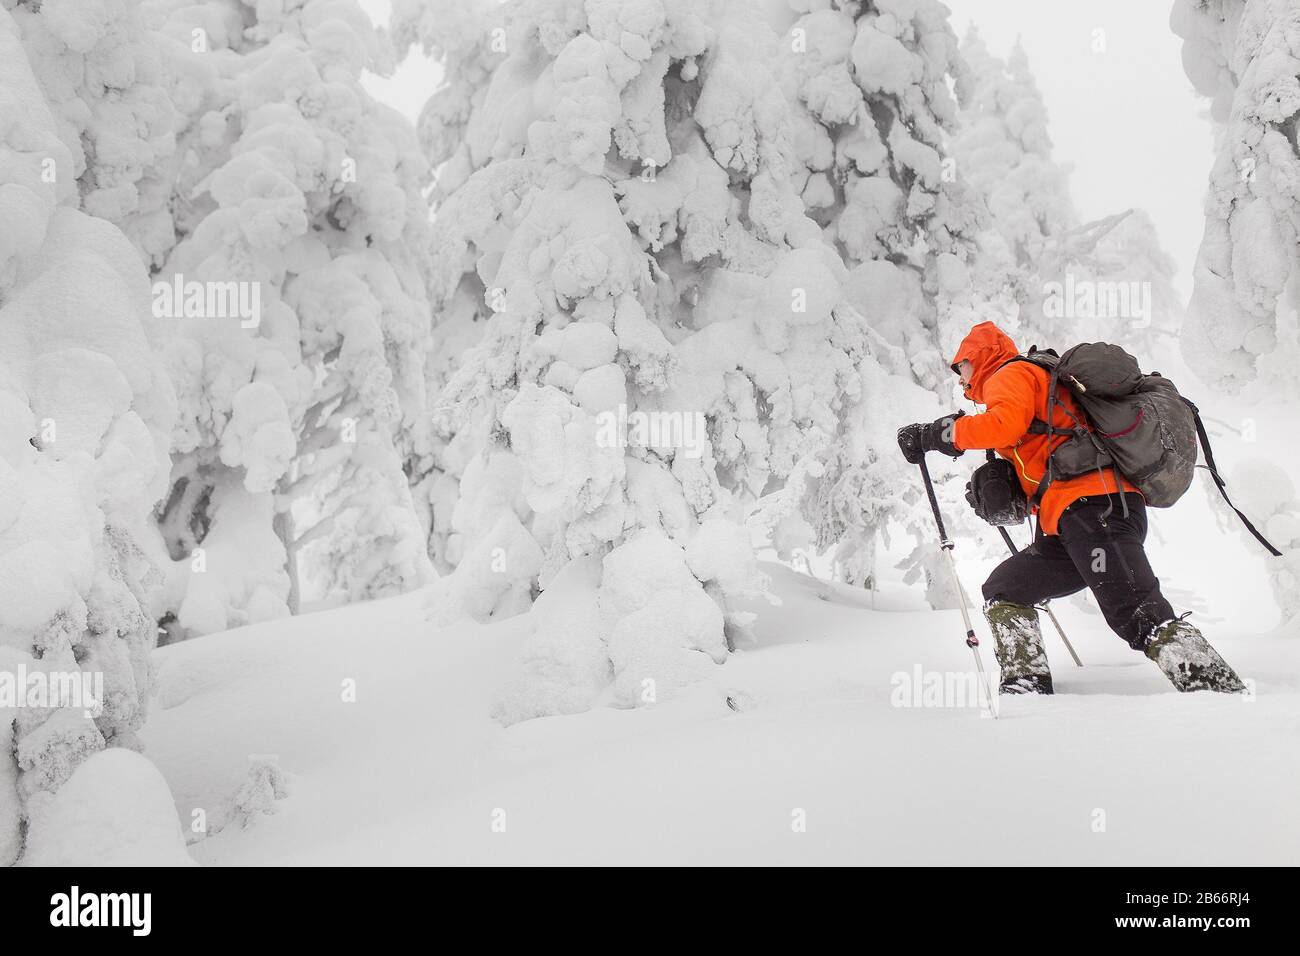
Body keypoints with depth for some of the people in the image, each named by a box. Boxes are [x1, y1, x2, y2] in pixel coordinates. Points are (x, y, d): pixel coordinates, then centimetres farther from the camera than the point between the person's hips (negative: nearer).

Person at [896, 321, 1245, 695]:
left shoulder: (1011, 374, 10)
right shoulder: (1041, 387, 37)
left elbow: (1005, 423, -13)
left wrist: (934, 435, -6)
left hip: (1094, 506, -10)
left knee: (1138, 615, -23)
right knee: (1002, 589, 13)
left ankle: (1222, 689, -31)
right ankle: (1027, 683, -3)